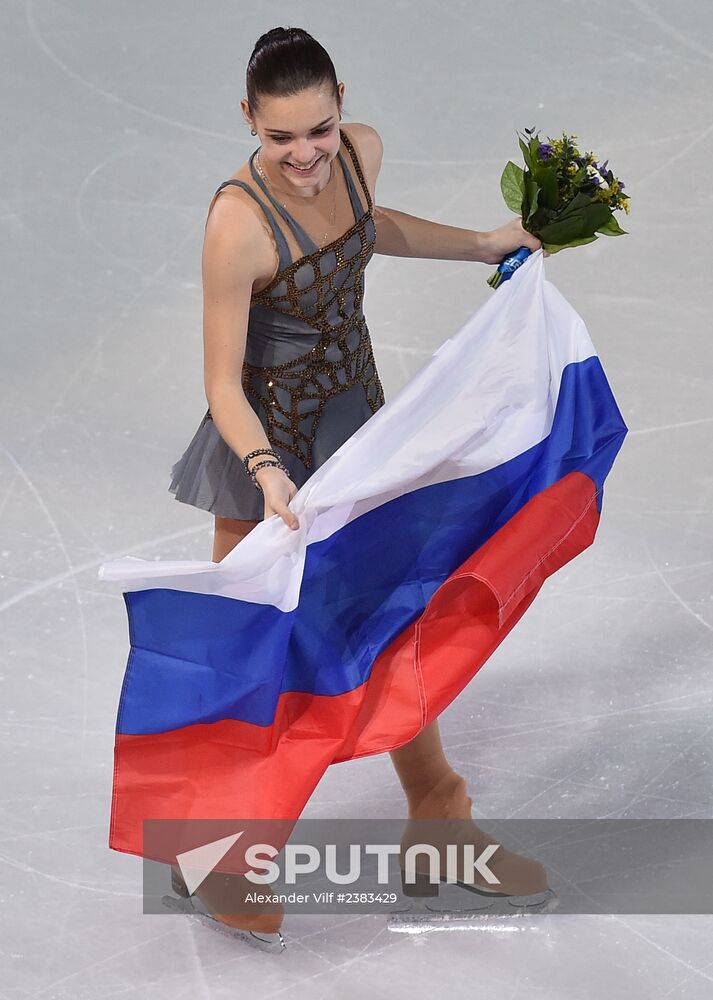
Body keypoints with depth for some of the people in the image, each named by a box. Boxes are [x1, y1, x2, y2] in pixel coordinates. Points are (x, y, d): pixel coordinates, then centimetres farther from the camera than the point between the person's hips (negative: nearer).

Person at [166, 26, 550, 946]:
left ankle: (439, 818, 36)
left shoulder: (360, 150, -11)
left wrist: (482, 244, 14)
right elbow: (223, 383, -27)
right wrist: (266, 473, -42)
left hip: (357, 411, 7)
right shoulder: (239, 222, -31)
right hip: (270, 438, -7)